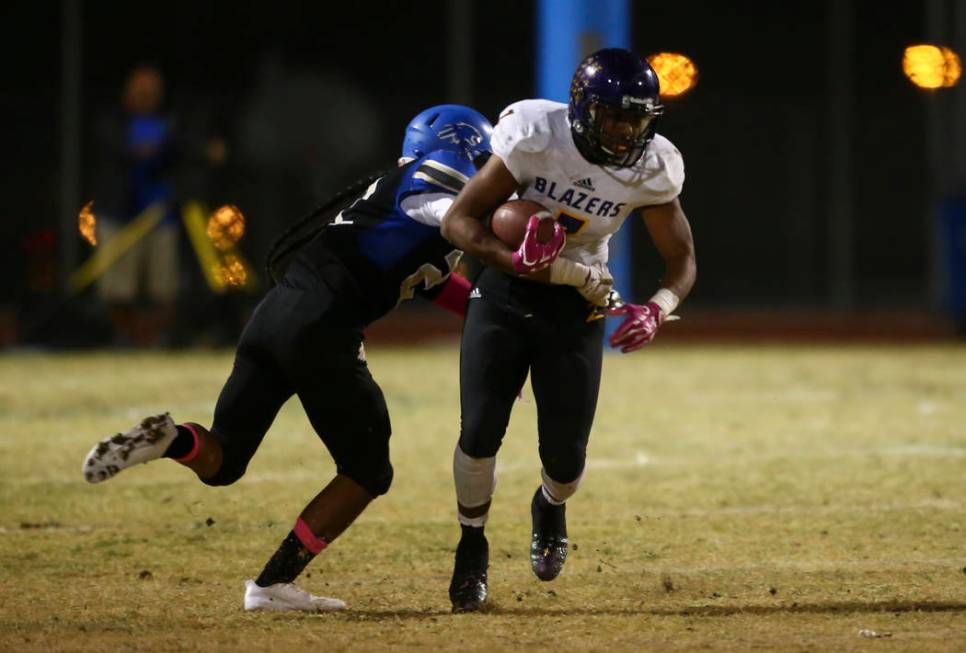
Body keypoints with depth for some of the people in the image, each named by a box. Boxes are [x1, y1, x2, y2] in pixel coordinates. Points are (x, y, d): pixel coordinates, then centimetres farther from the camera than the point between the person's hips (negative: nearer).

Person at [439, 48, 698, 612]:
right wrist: (512, 259, -37)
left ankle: (551, 507, 37)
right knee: (481, 432, -12)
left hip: (576, 304, 1)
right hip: (506, 288, -1)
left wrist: (657, 310, -25)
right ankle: (472, 545, 17)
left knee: (566, 455, -3)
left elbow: (681, 259, -4)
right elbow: (459, 221, -18)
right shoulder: (535, 136, -22)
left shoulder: (651, 168, -15)